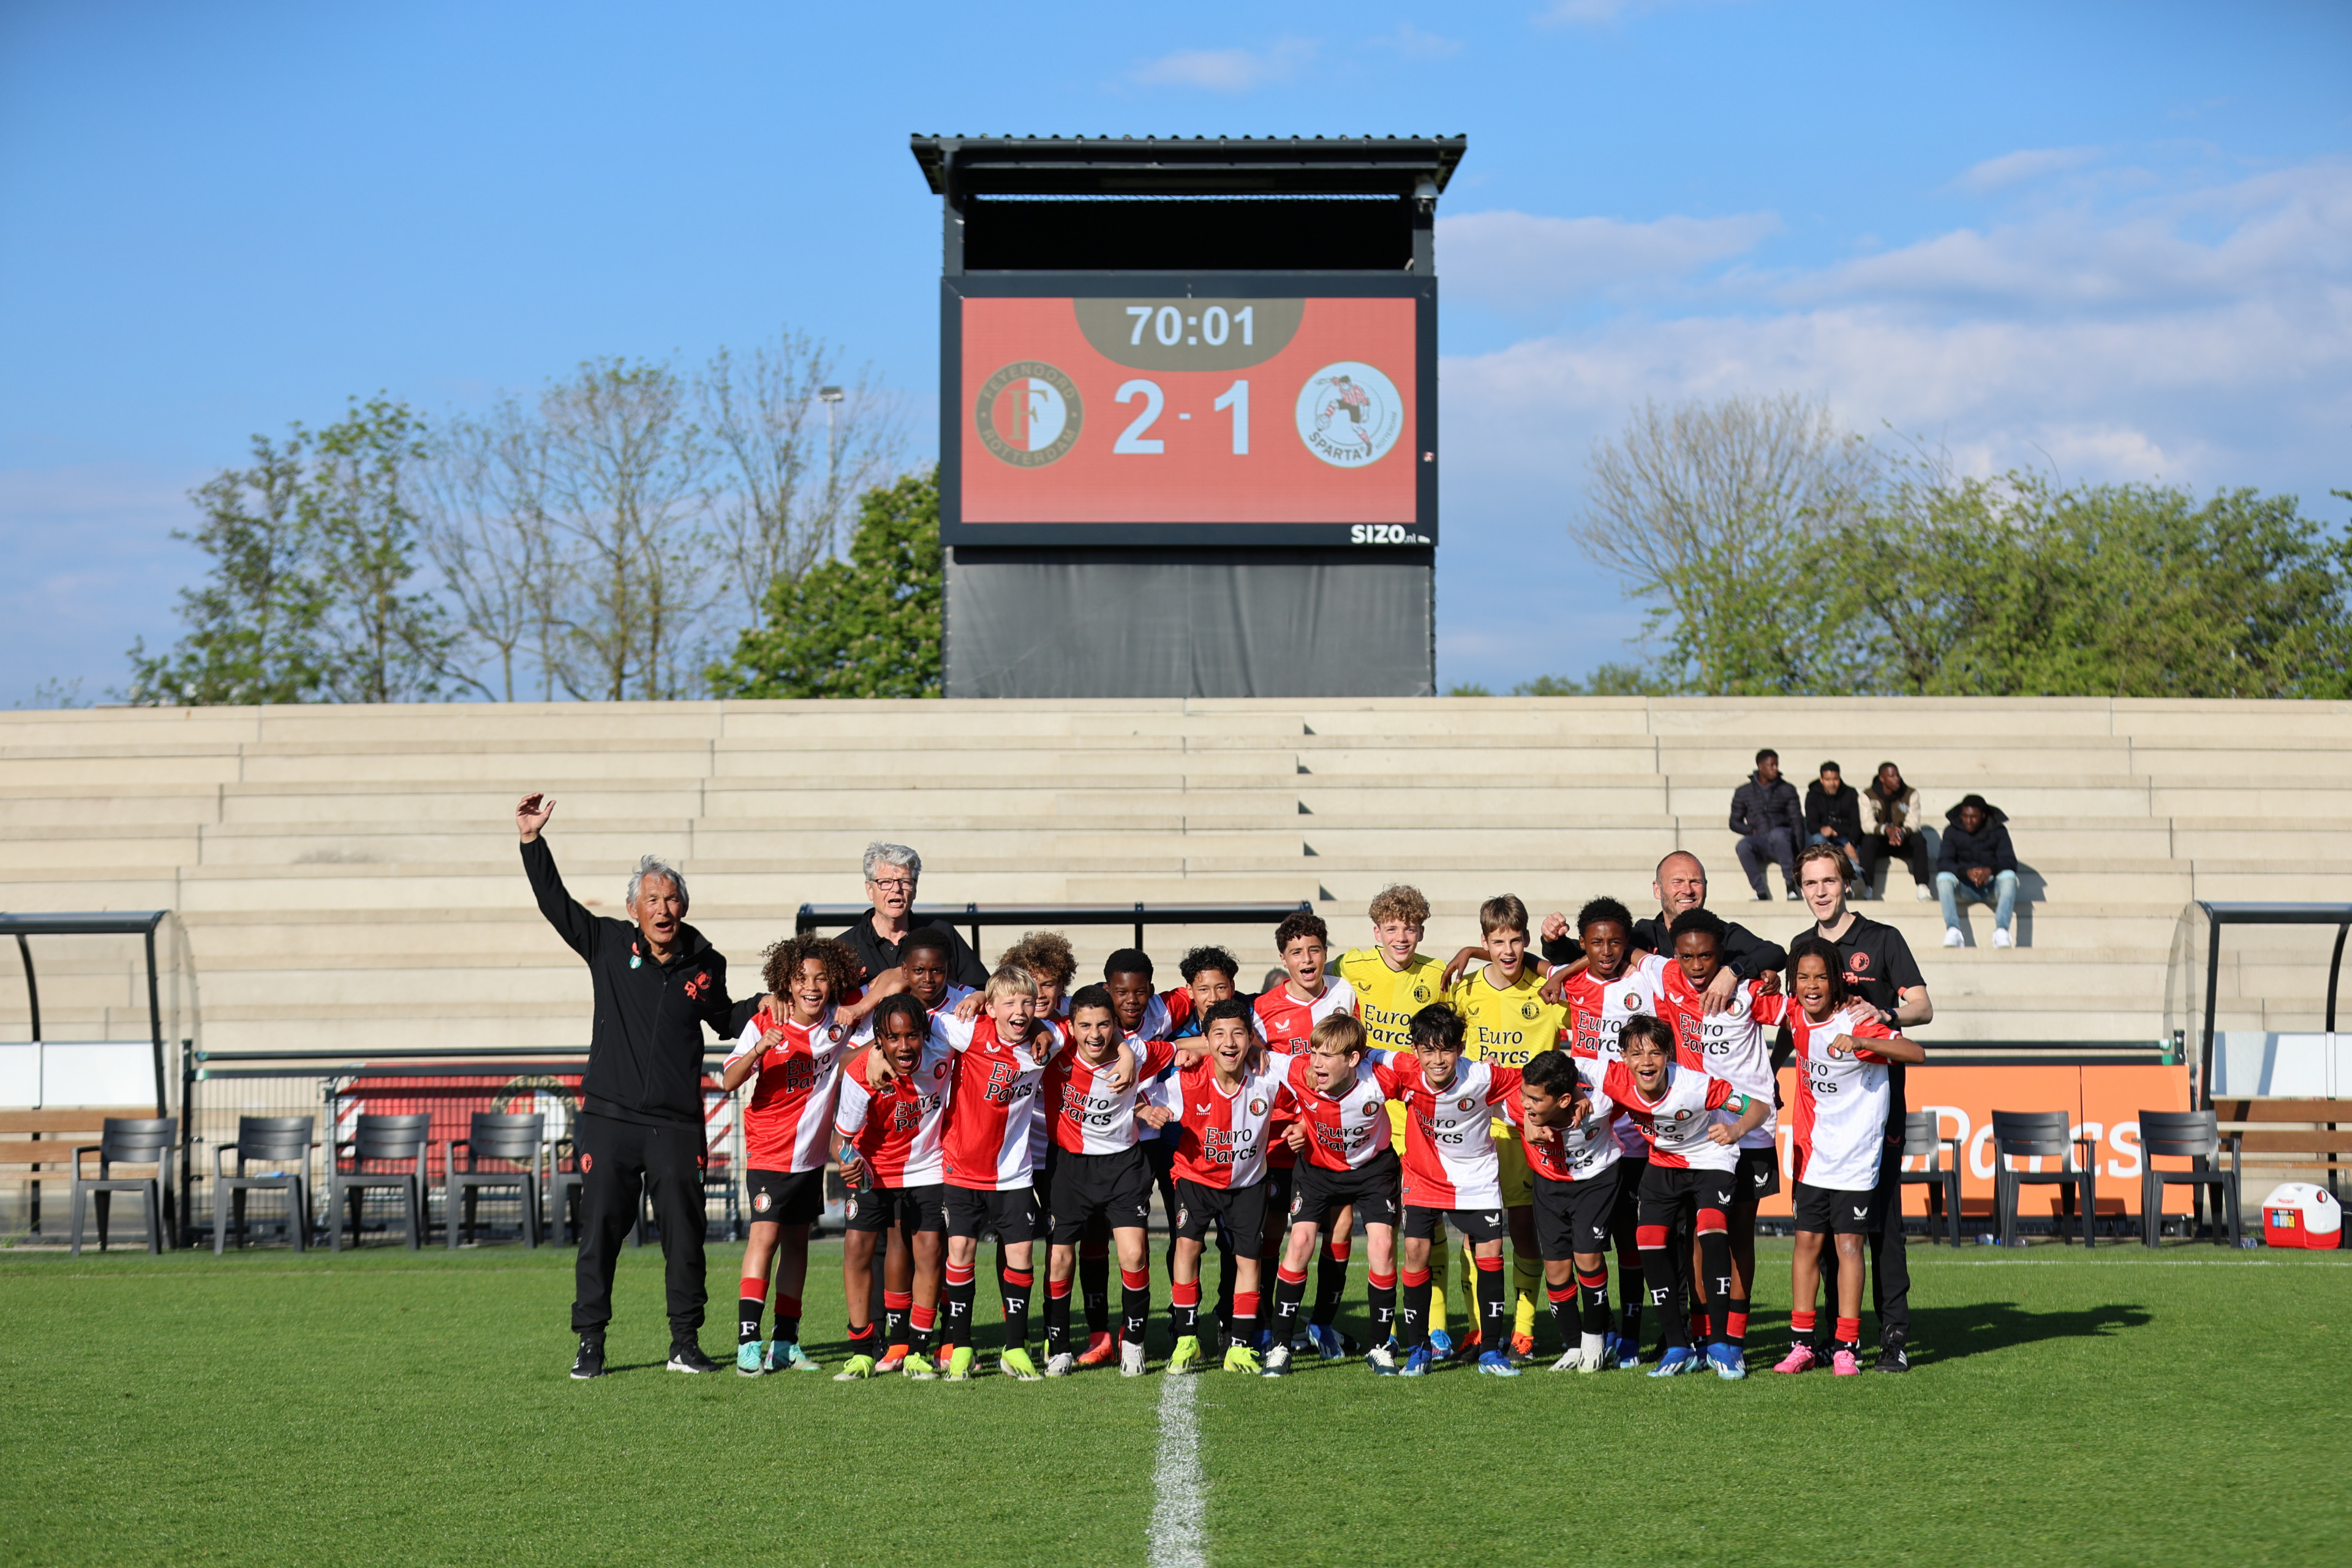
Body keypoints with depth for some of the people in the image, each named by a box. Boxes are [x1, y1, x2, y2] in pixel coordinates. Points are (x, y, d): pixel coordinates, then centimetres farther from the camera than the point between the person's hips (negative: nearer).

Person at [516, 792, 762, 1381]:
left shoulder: (704, 964, 6)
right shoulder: (609, 945, 3)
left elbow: (727, 1020, 24)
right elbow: (554, 902, 3)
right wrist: (532, 840, -4)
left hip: (677, 1123, 1)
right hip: (609, 1117, -1)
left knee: (684, 1233, 3)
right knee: (600, 1232, 0)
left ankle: (686, 1343, 13)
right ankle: (590, 1344, 8)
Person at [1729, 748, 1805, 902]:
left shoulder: (1788, 790, 14)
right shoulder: (1743, 792, 13)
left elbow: (1797, 820, 8)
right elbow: (1735, 823, 13)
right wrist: (1752, 830, -6)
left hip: (1782, 841, -1)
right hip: (1759, 841, 1)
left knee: (1777, 833, -38)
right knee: (1743, 845, -34)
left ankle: (1791, 887, -36)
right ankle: (1761, 893, -33)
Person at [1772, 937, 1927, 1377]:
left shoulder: (1856, 1022, -17)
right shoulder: (1797, 1018, 0)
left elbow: (1917, 1054, -27)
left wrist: (1858, 1041, -38)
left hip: (1856, 1154, -5)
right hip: (1814, 1153, 5)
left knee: (1848, 1245, -4)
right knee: (1807, 1242, 6)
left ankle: (1847, 1347, 1)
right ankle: (1802, 1344, 12)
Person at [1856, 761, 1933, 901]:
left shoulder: (1911, 794, -3)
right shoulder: (1868, 796, -8)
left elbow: (1913, 822, -12)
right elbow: (1867, 825, -19)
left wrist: (1902, 832, -37)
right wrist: (1886, 830, -41)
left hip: (1903, 842, 1)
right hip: (1880, 842, -1)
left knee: (1919, 839, -30)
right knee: (1868, 841, -34)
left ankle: (1922, 887, -34)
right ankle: (1868, 887, -33)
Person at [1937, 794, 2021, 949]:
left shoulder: (1998, 831, 1)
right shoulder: (1952, 831, 1)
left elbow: (2010, 862, -10)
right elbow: (1943, 862, -11)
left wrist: (1991, 870, -32)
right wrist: (1966, 872, -31)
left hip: (1992, 886, 0)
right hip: (1965, 888, 0)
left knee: (2009, 876, -31)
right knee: (1943, 877, -29)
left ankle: (2001, 931, -44)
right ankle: (1953, 930, -43)